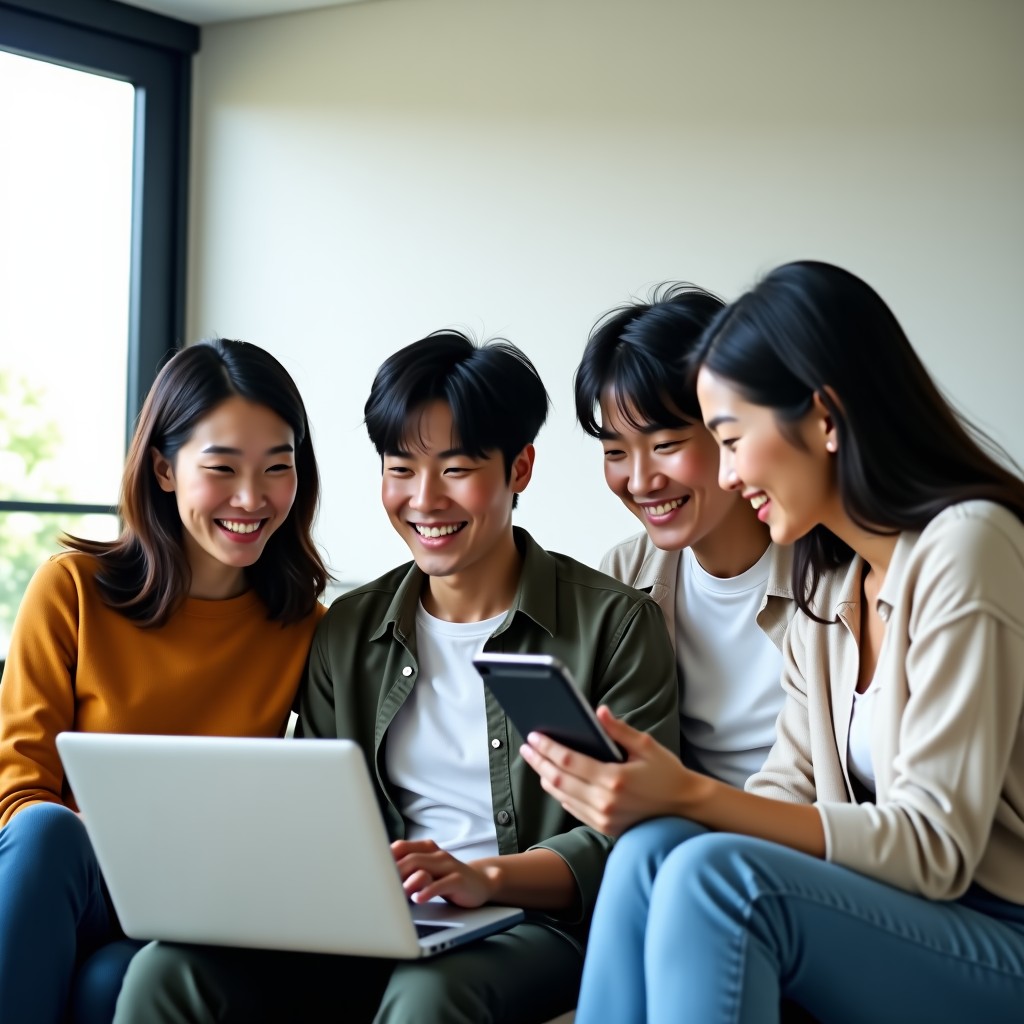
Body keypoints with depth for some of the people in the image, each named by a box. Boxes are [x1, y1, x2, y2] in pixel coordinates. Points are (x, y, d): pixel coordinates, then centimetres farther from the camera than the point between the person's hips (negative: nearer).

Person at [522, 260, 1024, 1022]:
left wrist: (694, 796, -24)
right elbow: (790, 792, 8)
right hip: (912, 923, 7)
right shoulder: (830, 578, 13)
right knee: (653, 851, -18)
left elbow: (932, 846, -18)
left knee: (714, 874, -28)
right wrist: (655, 792, -9)